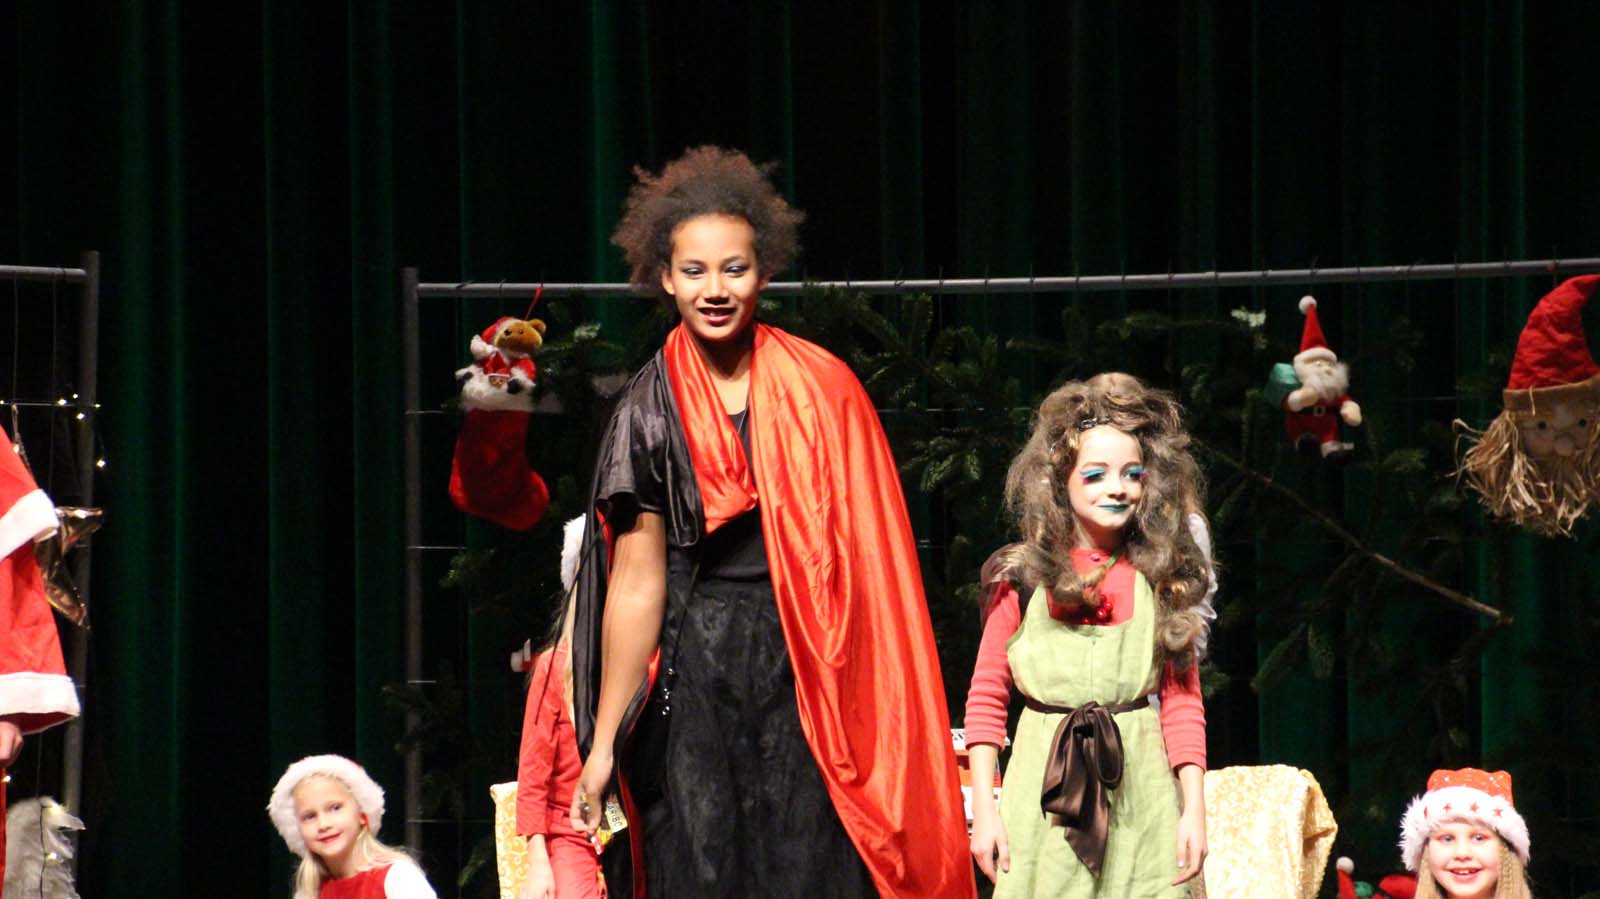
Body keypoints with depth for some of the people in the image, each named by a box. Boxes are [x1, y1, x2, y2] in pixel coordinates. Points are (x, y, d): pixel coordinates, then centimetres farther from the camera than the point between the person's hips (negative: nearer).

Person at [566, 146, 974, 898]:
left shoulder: (823, 390, 3)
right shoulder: (649, 407, 3)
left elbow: (870, 556, 5)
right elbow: (636, 582, 2)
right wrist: (603, 741, -2)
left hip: (812, 675, 0)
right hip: (697, 684, 0)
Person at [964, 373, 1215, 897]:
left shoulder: (1160, 579, 6)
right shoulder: (1022, 578, 2)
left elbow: (1182, 700, 6)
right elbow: (985, 697, 4)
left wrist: (1194, 807, -2)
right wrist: (984, 809, -2)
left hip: (1140, 794, 1)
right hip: (1046, 791, -1)